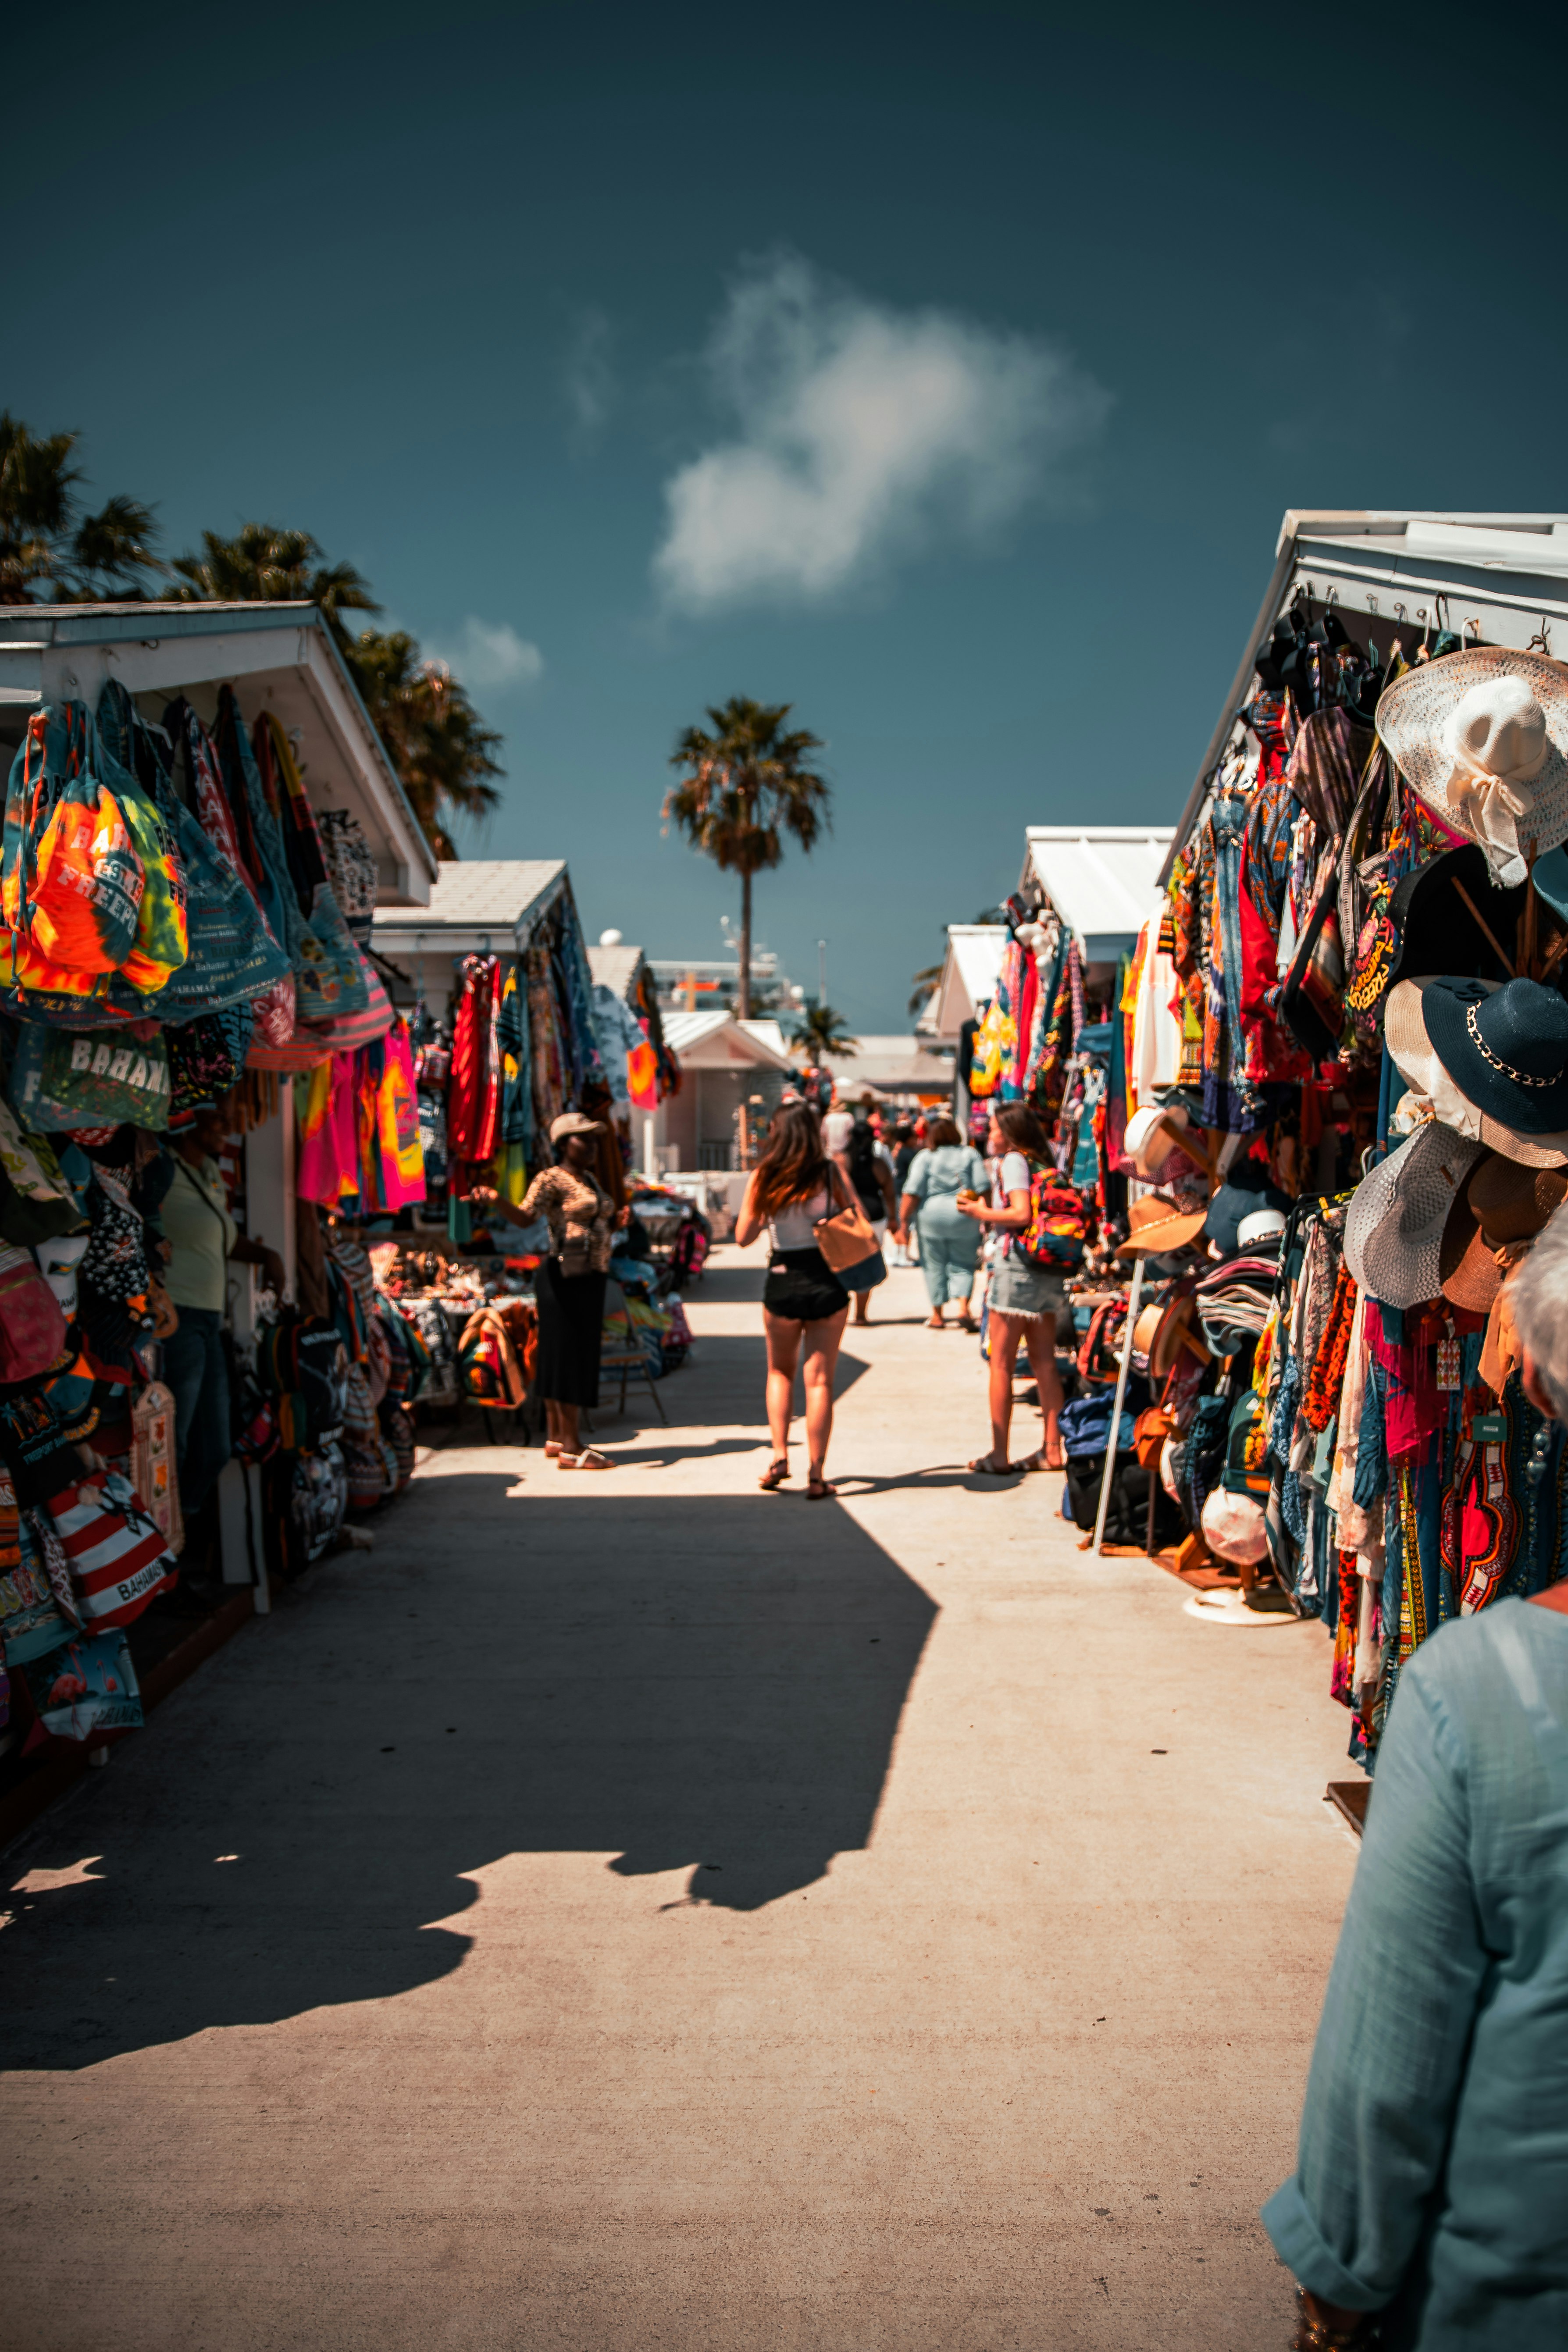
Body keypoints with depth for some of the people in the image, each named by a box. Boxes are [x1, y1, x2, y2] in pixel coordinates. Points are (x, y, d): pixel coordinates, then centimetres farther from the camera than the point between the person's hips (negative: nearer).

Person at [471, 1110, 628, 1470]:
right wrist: (495, 1200, -43)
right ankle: (571, 1448, -4)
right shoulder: (551, 1179, -10)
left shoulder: (591, 1180, 17)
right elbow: (526, 1216, -25)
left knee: (560, 1356, 13)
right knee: (568, 1355, -7)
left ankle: (555, 1438, 21)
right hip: (566, 1278, -9)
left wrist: (618, 1221, 8)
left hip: (590, 1278, 9)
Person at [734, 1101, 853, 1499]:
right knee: (820, 1380, 6)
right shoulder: (831, 1173, -6)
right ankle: (816, 1475, 6)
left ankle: (779, 1455, 10)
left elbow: (743, 1236, 1)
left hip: (782, 1283, 1)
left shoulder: (763, 1178, -4)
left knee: (780, 1371, 23)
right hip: (827, 1283, -1)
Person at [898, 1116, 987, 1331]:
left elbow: (913, 1193, -8)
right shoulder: (971, 1154, 5)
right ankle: (963, 1308, -9)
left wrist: (904, 1219, -4)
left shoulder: (924, 1157, -1)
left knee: (935, 1266, 9)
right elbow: (982, 1189, 1)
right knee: (963, 1265, 9)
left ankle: (937, 1316, 15)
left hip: (931, 1216, -1)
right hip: (964, 1217, 1)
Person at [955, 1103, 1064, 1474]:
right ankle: (1052, 1450, 14)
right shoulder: (1040, 1162, 15)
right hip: (1047, 1270, 8)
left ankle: (998, 1456, 1)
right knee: (1045, 1363, 10)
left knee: (1001, 1364, -1)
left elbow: (1022, 1213, -21)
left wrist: (981, 1213, -7)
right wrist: (982, 1209, 16)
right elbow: (1031, 1213, 14)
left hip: (1016, 1267, -8)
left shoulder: (1012, 1161, -9)